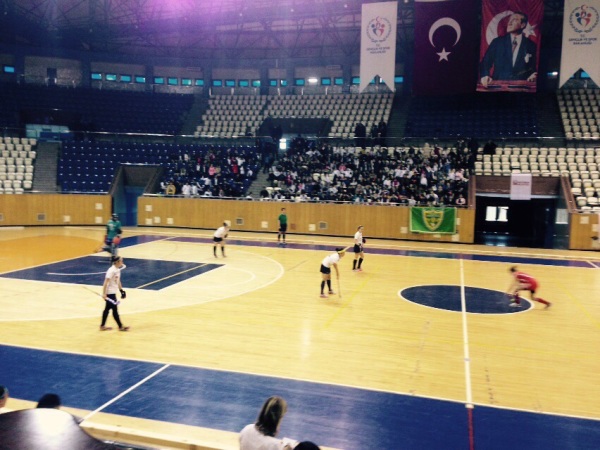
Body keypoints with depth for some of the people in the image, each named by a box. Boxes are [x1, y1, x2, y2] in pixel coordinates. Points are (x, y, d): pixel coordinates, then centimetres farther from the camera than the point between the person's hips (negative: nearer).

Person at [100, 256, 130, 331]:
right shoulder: (111, 271, -21)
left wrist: (121, 290, 17)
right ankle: (120, 327, 8)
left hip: (113, 292, 9)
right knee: (115, 310, 0)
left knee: (107, 309, 16)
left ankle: (102, 326, 25)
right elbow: (106, 282, -23)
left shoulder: (118, 270, 7)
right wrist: (104, 293, -27)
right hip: (109, 293, -9)